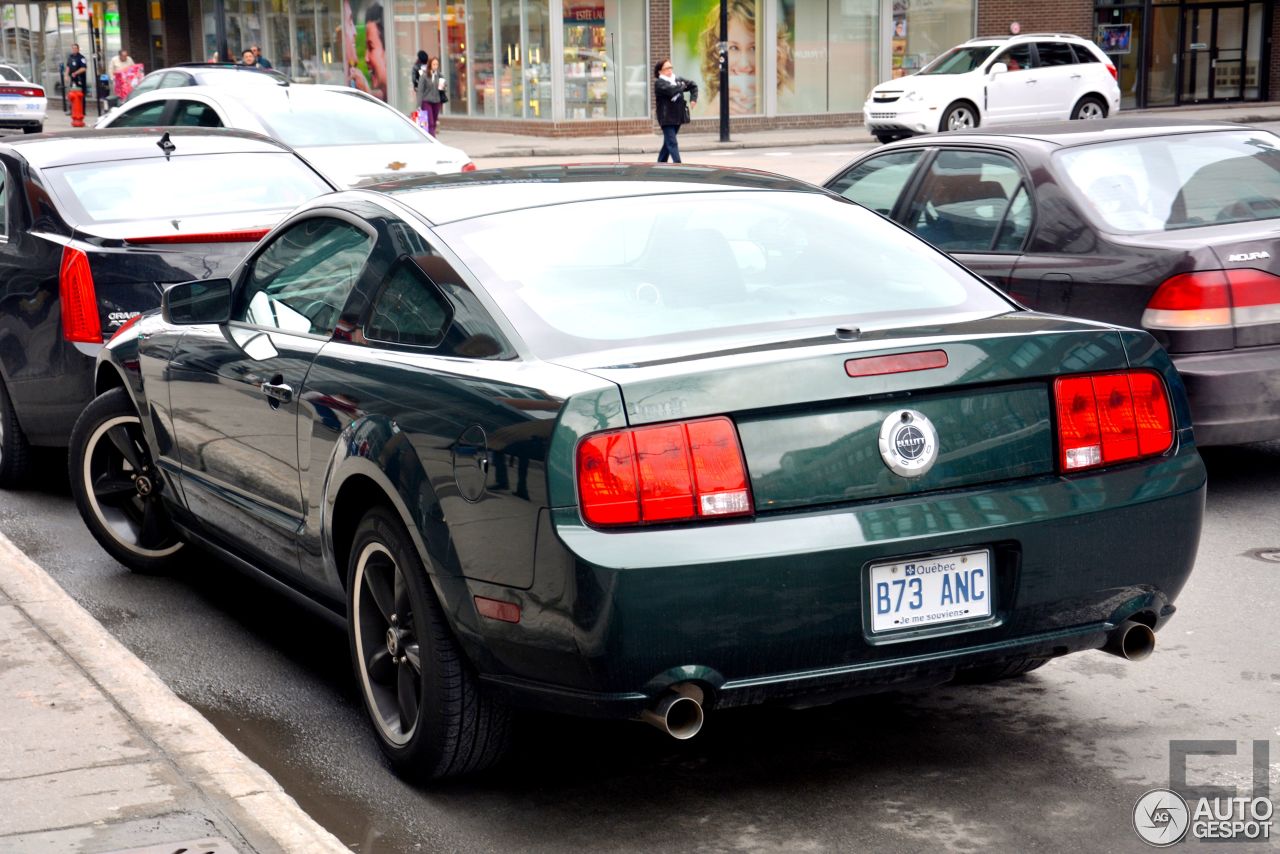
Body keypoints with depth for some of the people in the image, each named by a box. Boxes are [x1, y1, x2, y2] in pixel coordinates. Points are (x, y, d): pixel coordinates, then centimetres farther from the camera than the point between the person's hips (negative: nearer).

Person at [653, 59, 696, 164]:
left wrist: (693, 98, 5)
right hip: (666, 118, -7)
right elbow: (671, 90, -26)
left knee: (668, 143, 16)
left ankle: (660, 164, 28)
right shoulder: (659, 83, -9)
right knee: (672, 143, -12)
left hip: (677, 117, 7)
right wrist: (682, 86, -8)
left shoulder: (678, 80, 11)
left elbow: (693, 85, 21)